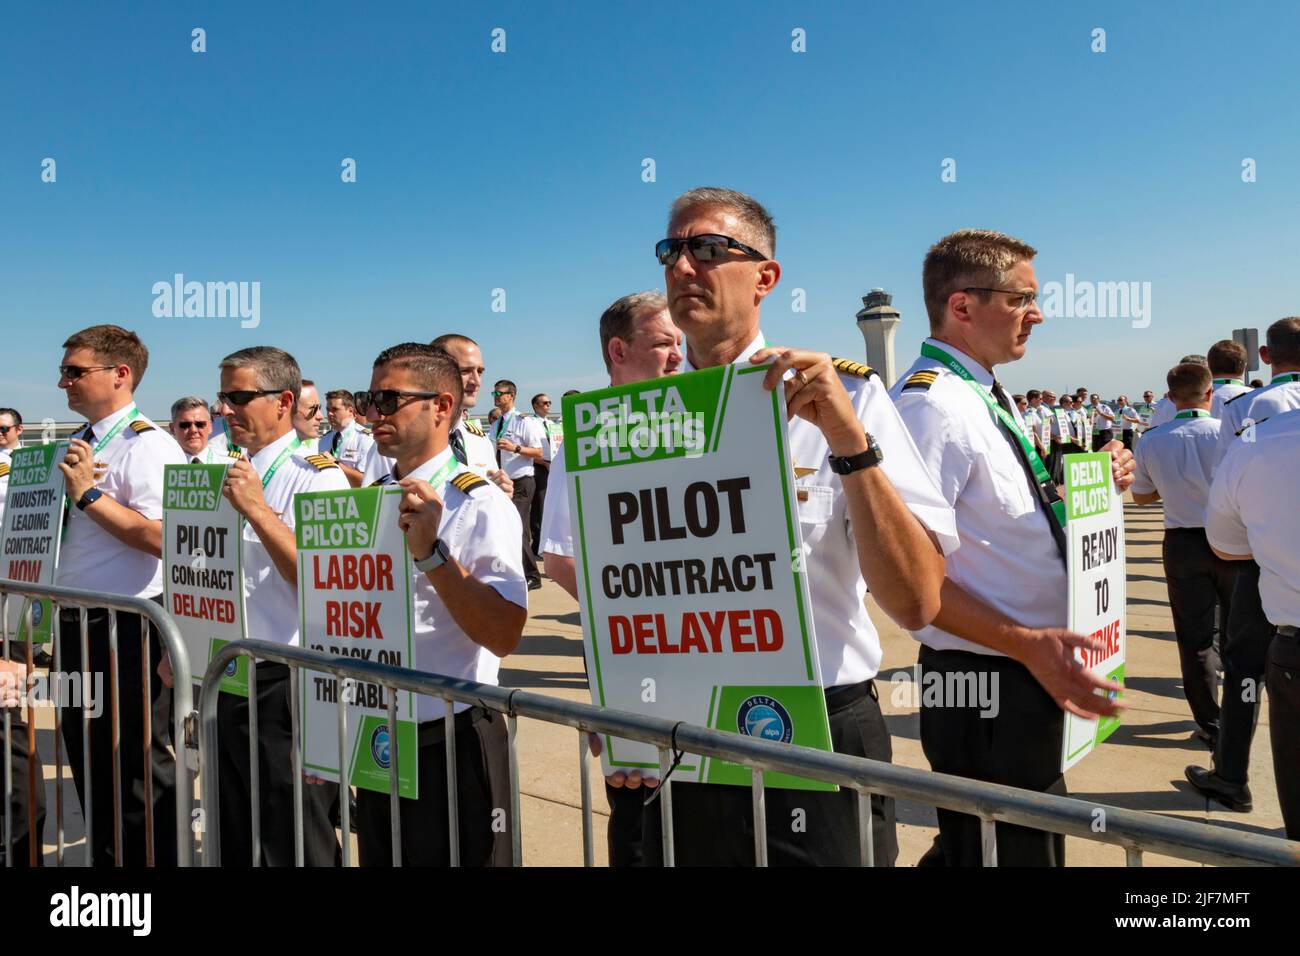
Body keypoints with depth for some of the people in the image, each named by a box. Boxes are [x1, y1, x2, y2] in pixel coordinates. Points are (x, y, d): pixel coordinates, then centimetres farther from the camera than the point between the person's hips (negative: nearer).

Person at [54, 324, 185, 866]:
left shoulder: (147, 445, -16)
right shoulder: (77, 445, 12)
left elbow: (159, 537, -28)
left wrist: (88, 494, -21)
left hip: (126, 632, -9)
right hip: (76, 626, 9)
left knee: (139, 771, 5)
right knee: (89, 762, 22)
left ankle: (154, 858, 22)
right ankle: (105, 857, 40)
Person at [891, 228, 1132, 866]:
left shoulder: (985, 397, 12)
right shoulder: (930, 404, -20)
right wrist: (1026, 642, -28)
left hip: (1025, 678, 10)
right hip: (985, 686, -10)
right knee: (1007, 852, 5)